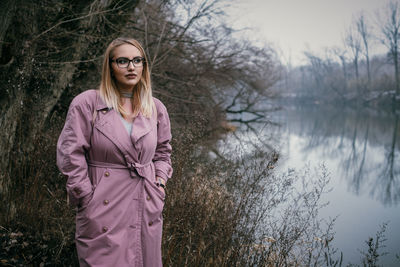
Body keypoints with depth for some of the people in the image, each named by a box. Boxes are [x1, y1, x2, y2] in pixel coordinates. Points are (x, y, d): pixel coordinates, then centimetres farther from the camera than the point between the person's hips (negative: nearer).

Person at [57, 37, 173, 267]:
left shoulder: (156, 108, 7)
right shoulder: (87, 104, -6)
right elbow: (70, 155, -7)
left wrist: (160, 181, 5)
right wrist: (88, 198, -8)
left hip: (148, 209, 4)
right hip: (104, 210, -4)